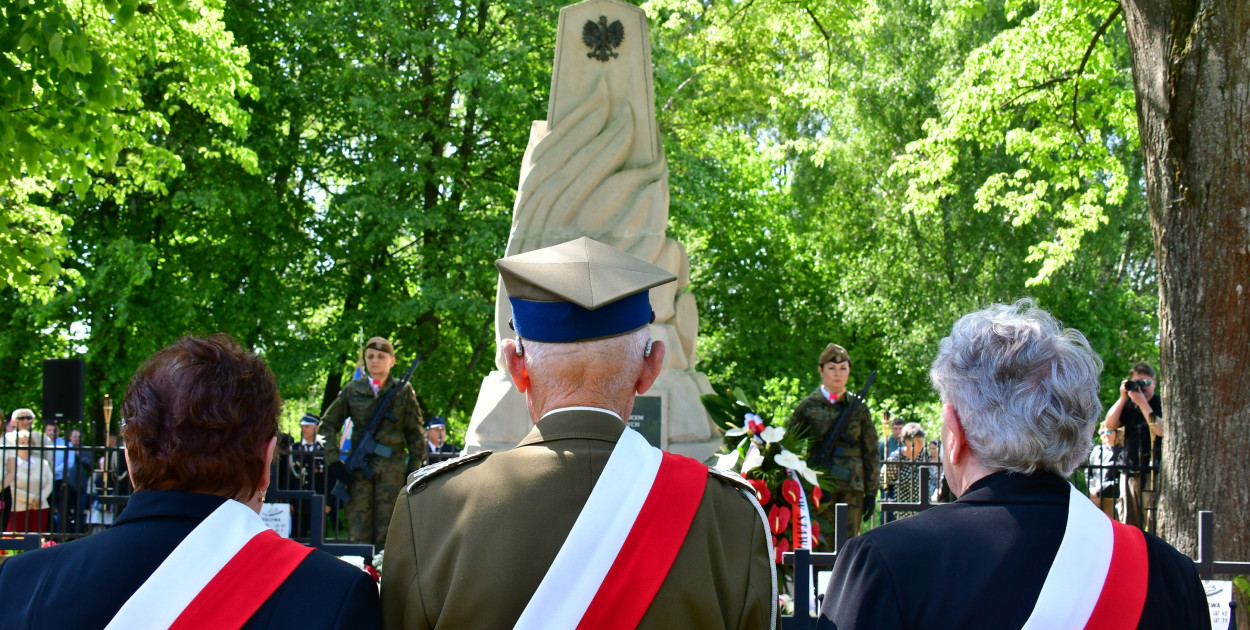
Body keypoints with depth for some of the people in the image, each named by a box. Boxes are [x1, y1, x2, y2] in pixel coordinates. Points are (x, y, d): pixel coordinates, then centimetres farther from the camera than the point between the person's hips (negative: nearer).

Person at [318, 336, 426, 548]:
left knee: (387, 534, -2)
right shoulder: (352, 390, 8)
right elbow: (328, 424, 13)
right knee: (358, 532, 0)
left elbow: (415, 432, 10)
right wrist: (333, 461, 2)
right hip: (359, 467, 1)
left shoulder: (403, 391, 6)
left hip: (392, 467, -1)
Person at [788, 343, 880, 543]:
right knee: (822, 547, -2)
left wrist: (871, 492, 6)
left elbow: (870, 453, 11)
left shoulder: (858, 407, 9)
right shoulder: (808, 406, 4)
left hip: (852, 488, 1)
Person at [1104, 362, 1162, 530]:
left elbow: (1161, 430, -16)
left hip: (1153, 473, -5)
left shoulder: (1161, 404, -2)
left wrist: (1142, 403, -16)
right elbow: (1110, 424, 4)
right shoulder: (1128, 405, 14)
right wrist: (1123, 398, -2)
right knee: (1129, 526, 7)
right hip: (1130, 473, 5)